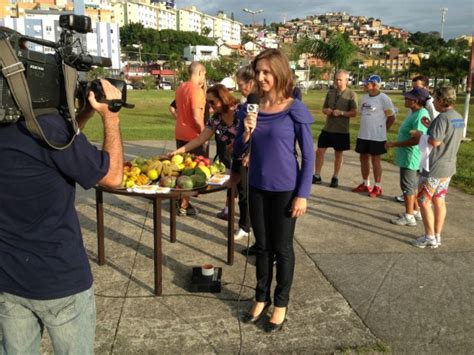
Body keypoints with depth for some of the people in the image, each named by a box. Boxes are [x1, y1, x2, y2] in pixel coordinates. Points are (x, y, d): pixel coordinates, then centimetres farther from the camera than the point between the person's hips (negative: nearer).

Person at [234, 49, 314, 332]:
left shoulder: (295, 110, -12)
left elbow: (308, 156, -9)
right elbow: (239, 151, 5)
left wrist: (303, 195, -12)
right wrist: (247, 133, -16)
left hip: (285, 190, -4)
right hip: (257, 188, 4)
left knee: (282, 248, 9)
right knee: (262, 246, 16)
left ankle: (281, 304, 26)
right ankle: (262, 297, 33)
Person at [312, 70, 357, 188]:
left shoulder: (351, 94, -6)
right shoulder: (330, 92, 7)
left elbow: (354, 112, -8)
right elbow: (324, 108, 15)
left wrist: (341, 113, -23)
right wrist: (327, 111, -9)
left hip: (341, 130, -3)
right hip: (327, 128, 4)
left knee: (338, 154, 9)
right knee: (320, 151, 1)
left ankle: (335, 177, 22)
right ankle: (317, 176, 13)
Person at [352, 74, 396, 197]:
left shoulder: (384, 99, -12)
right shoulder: (364, 97, 9)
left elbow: (391, 117, -9)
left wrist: (382, 130, -1)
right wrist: (365, 128, 14)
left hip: (376, 136, -7)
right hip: (363, 135, 7)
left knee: (375, 160, 0)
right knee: (363, 158, 12)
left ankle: (378, 187, 11)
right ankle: (365, 184, 26)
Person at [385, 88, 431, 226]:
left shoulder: (420, 116, -23)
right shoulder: (415, 113, 8)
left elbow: (417, 139, -29)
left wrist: (394, 144, -23)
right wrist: (396, 144, 17)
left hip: (411, 158, -10)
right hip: (409, 157, 10)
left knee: (407, 186, 0)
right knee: (413, 185, 20)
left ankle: (409, 217, 10)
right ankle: (416, 211, 32)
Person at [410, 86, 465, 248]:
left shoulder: (443, 117, -20)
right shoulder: (459, 118, 9)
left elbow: (435, 141, -24)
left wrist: (419, 134, -8)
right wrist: (430, 126, 13)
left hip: (434, 168, -9)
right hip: (449, 167, 9)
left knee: (424, 201, 3)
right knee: (439, 201, 14)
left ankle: (430, 237, 7)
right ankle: (437, 236, 20)